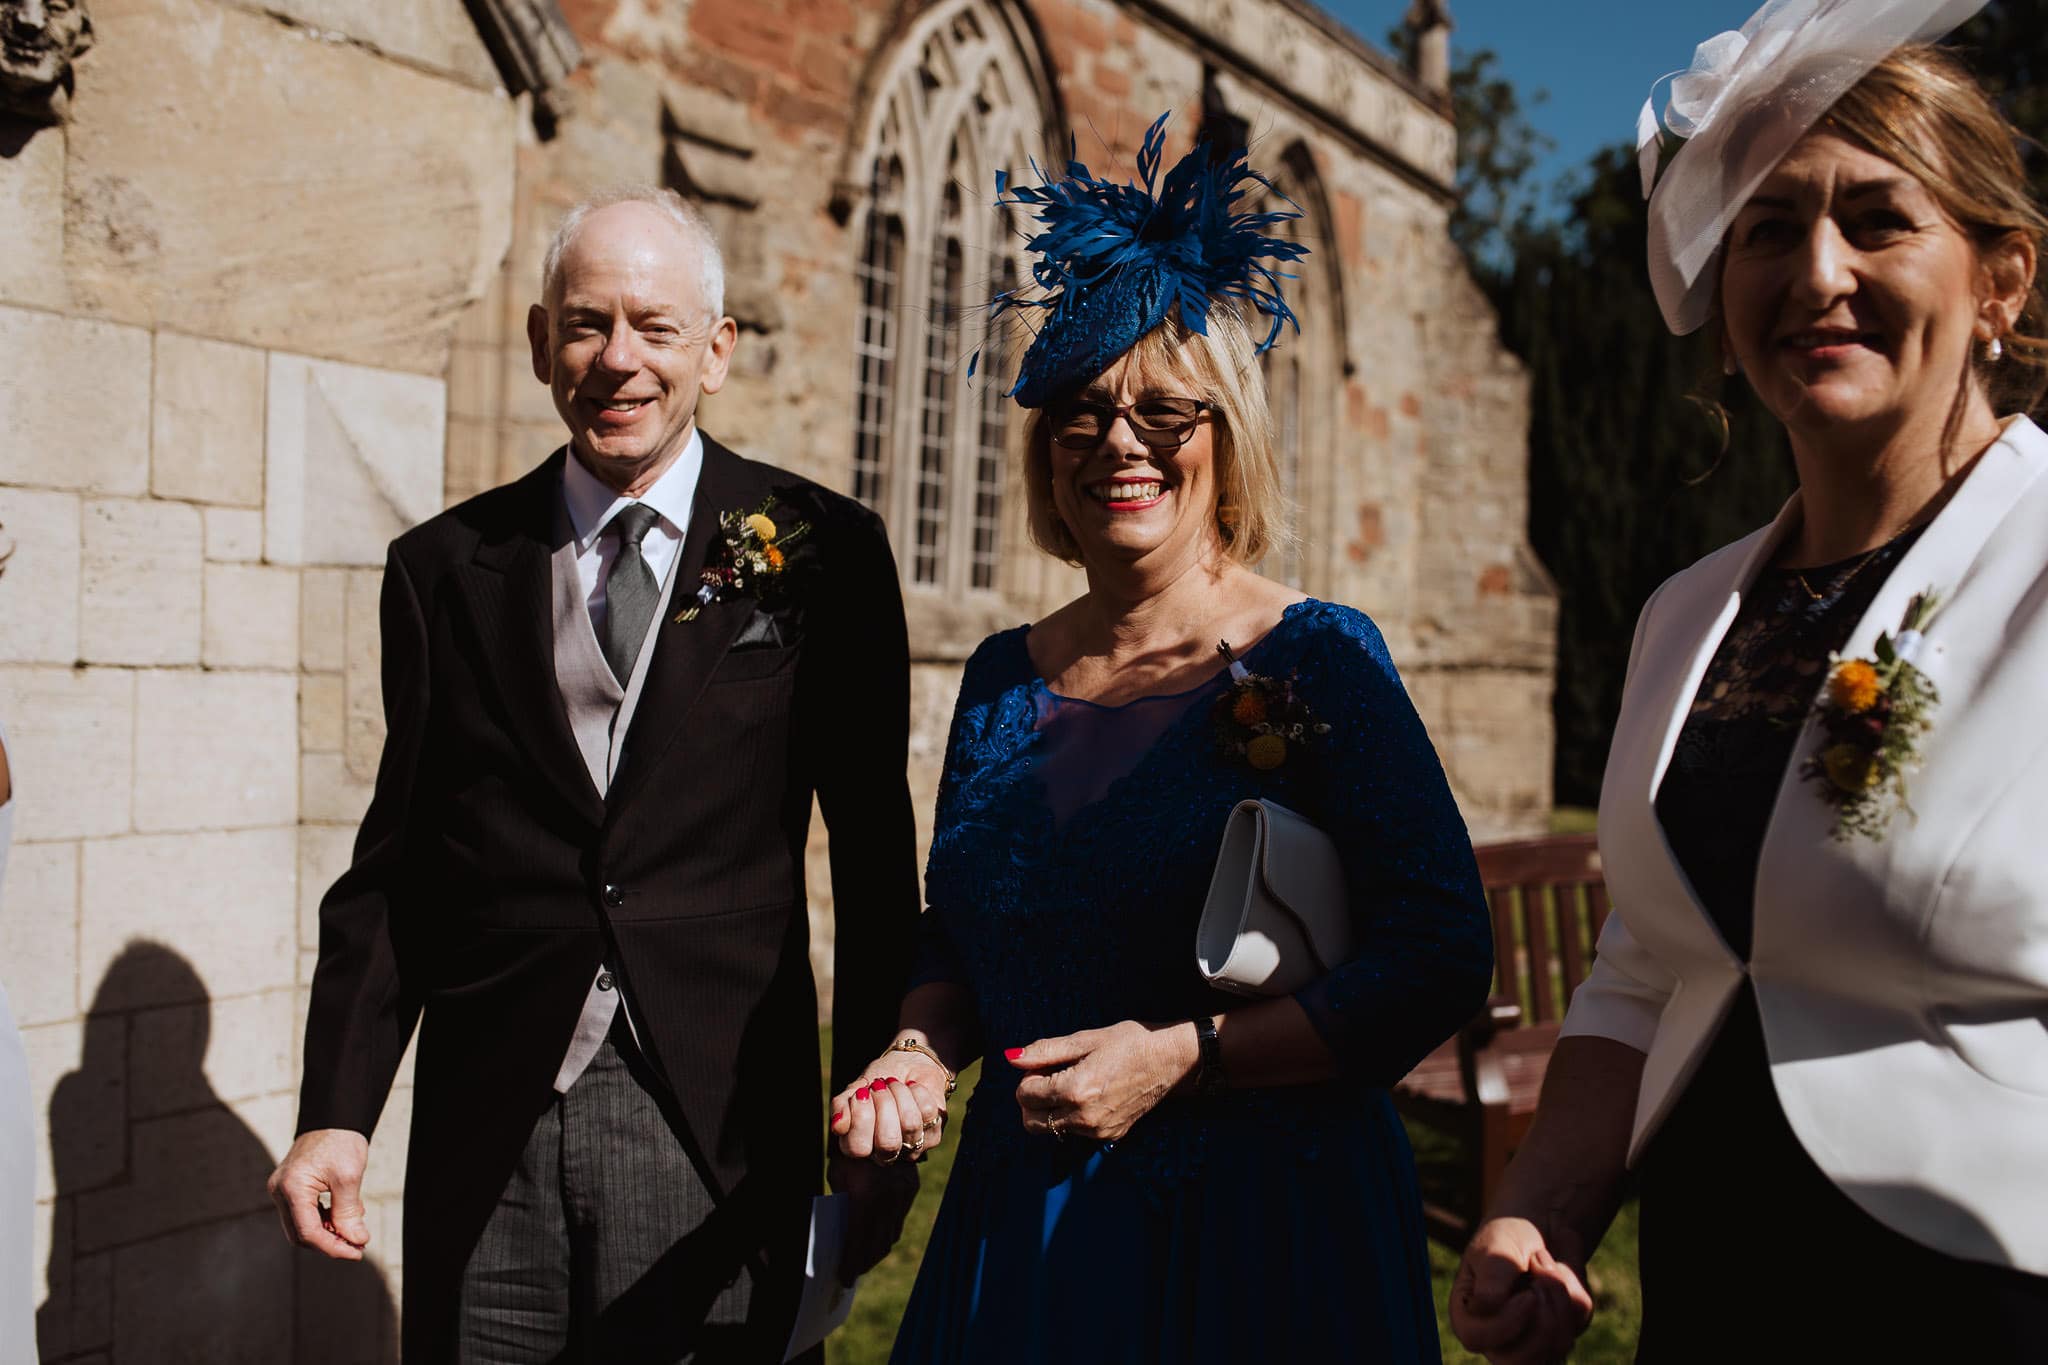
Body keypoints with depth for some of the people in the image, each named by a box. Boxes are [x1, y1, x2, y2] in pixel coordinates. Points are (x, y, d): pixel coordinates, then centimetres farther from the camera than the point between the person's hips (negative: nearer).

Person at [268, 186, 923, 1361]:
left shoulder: (823, 552, -1)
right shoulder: (447, 567, 6)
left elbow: (875, 853, 1)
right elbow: (396, 865, 8)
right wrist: (336, 1113, 2)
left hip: (720, 1120, -2)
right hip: (484, 1126, 2)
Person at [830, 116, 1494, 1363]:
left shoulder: (1316, 657, -10)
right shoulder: (1005, 677, 5)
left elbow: (1443, 957, -14)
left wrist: (1182, 1057, -19)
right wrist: (921, 1055, -5)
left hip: (1259, 1237, -4)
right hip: (1021, 1225, 5)